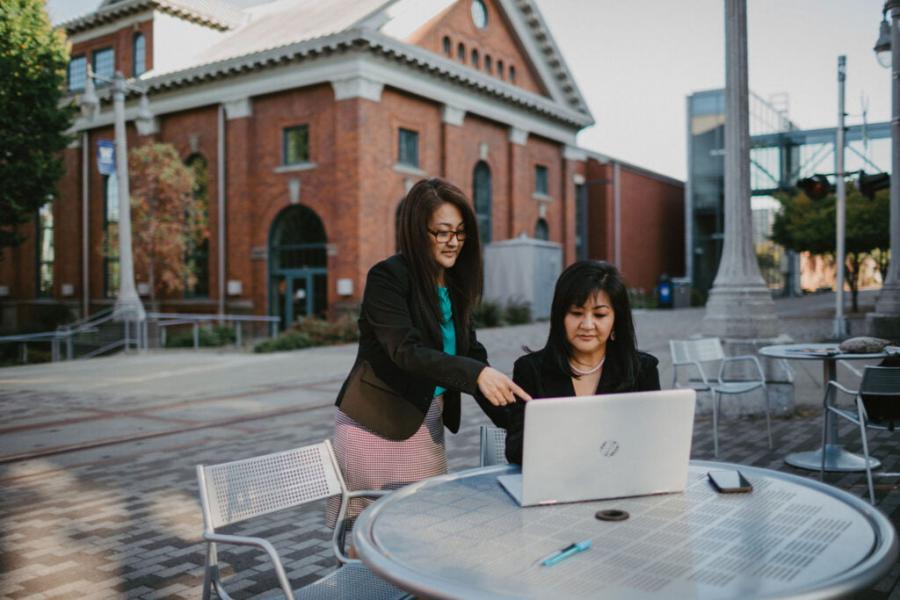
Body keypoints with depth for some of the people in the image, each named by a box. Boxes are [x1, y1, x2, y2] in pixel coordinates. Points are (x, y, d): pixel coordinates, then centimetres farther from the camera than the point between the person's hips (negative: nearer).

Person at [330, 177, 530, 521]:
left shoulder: (455, 286, 6)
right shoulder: (387, 277, -16)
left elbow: (471, 353, 4)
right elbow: (406, 351, -27)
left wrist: (513, 420, -7)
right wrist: (475, 373, -40)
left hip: (428, 425, 6)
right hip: (376, 426, -6)